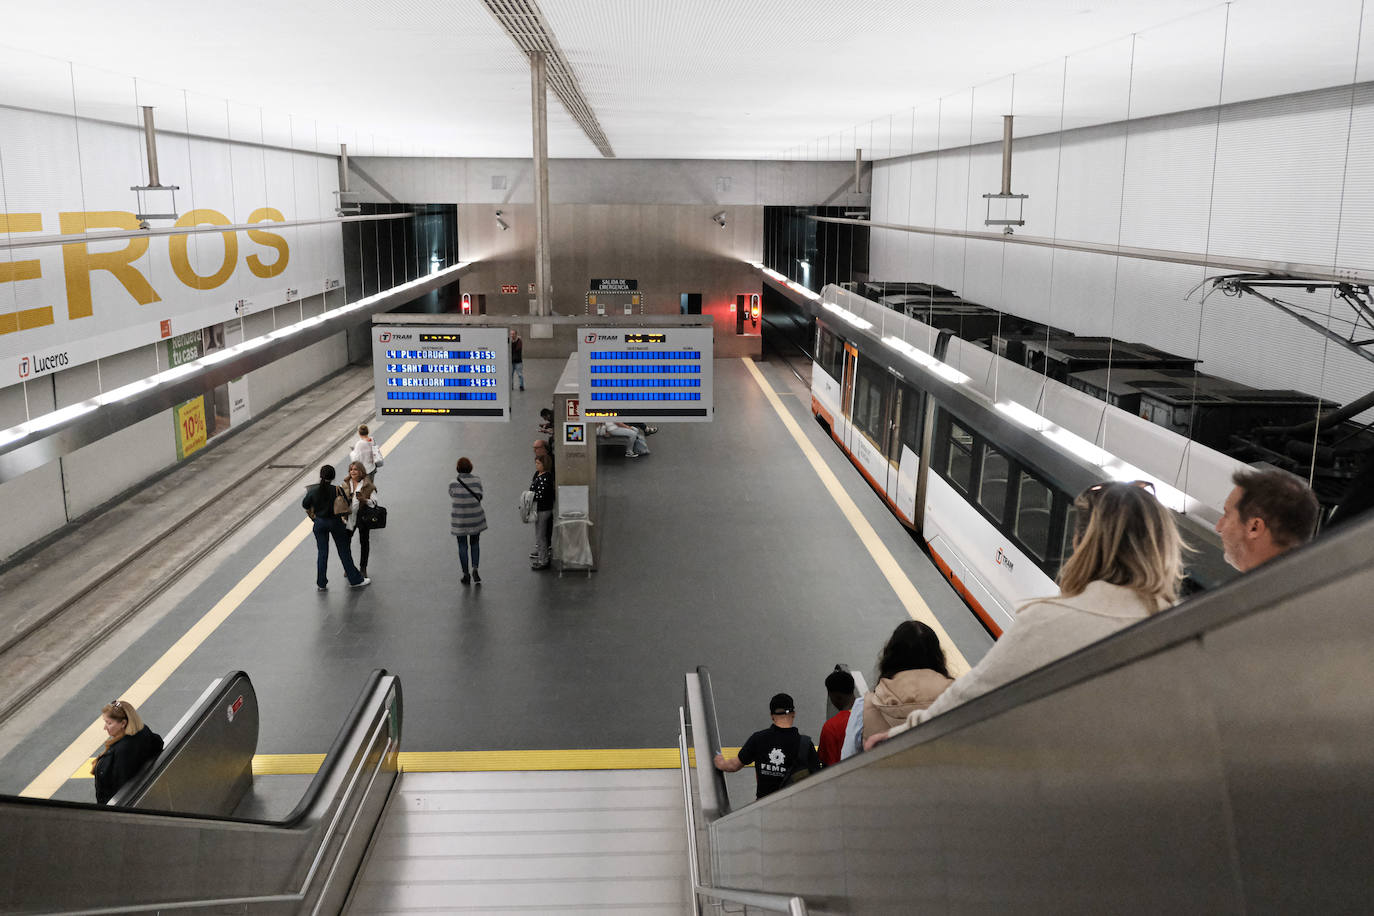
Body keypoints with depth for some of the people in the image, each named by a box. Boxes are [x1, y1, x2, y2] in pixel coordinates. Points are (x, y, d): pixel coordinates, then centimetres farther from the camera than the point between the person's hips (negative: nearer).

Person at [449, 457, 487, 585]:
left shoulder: (453, 484, -13)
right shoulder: (477, 480, -10)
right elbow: (479, 496, -1)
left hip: (459, 520, -1)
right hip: (475, 517, 1)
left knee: (462, 547, 11)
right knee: (475, 544, 19)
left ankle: (466, 575, 16)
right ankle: (475, 569, 3)